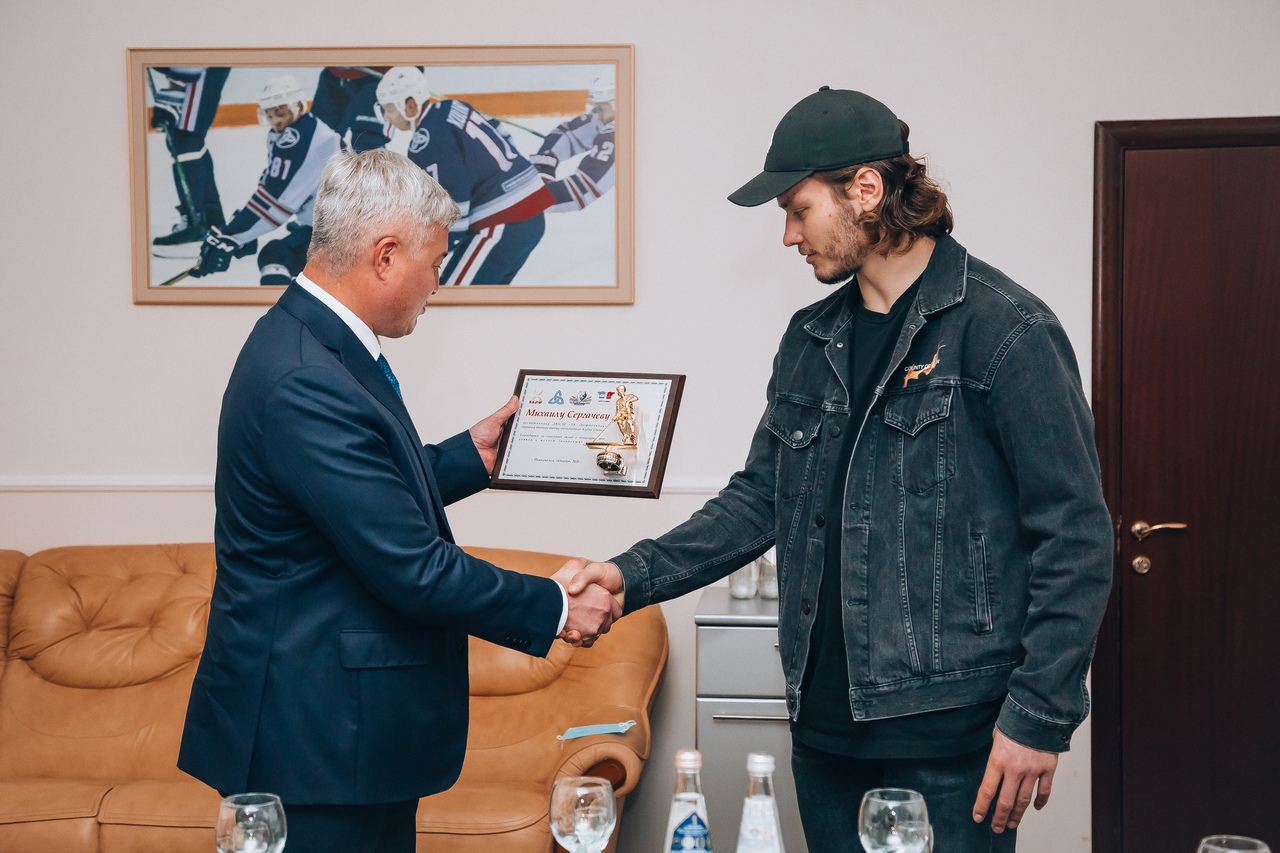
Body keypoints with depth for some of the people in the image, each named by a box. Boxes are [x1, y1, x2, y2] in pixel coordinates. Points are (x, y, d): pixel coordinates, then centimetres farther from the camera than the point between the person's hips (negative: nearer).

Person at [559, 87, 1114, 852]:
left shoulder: (1005, 330, -10)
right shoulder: (811, 340, 12)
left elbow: (1074, 535, -12)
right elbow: (760, 500, 15)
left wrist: (1041, 715, -15)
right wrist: (636, 575, 1)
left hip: (951, 734, -6)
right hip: (825, 724, 6)